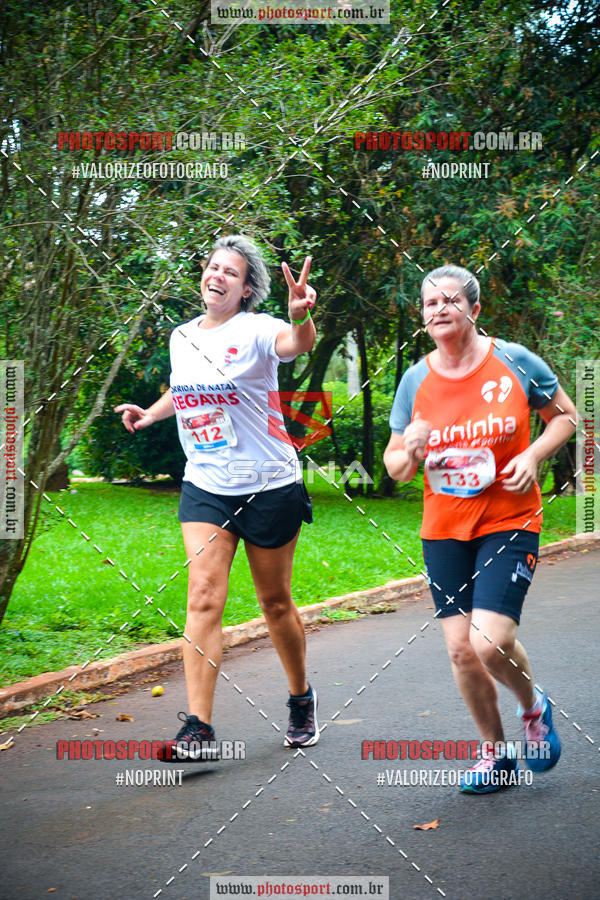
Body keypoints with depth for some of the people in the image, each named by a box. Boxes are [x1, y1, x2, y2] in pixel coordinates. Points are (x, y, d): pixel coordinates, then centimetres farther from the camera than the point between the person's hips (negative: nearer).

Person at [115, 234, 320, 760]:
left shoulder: (254, 330, -12)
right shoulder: (182, 337, 6)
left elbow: (296, 344, -37)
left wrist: (300, 318, -58)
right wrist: (151, 414, 16)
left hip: (269, 486, -4)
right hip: (205, 487, 4)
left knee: (275, 601, 9)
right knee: (204, 595, -11)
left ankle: (302, 700, 34)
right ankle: (199, 729, -14)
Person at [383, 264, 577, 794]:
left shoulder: (514, 362, -5)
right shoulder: (415, 381, 2)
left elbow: (566, 417, 7)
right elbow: (394, 466, 9)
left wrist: (532, 456, -11)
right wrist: (410, 453, -15)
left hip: (509, 522, -3)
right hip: (444, 530, 3)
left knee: (490, 641, -17)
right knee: (461, 649, 1)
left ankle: (533, 708, 16)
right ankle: (496, 754, 22)